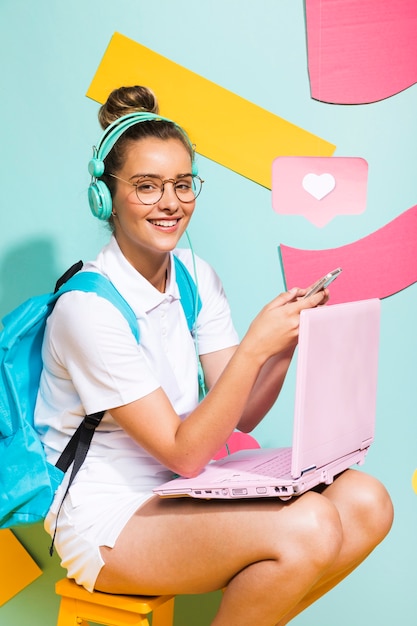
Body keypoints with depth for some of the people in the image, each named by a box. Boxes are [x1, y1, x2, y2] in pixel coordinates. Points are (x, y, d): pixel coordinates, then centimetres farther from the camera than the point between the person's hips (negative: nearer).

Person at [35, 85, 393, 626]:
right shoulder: (89, 306, -19)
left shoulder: (196, 276, 3)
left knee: (365, 504, -12)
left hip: (184, 488, 7)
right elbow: (182, 453, -19)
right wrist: (255, 347, -27)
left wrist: (290, 339, -14)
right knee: (309, 528, -27)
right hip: (105, 515, -7)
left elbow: (239, 418, 1)